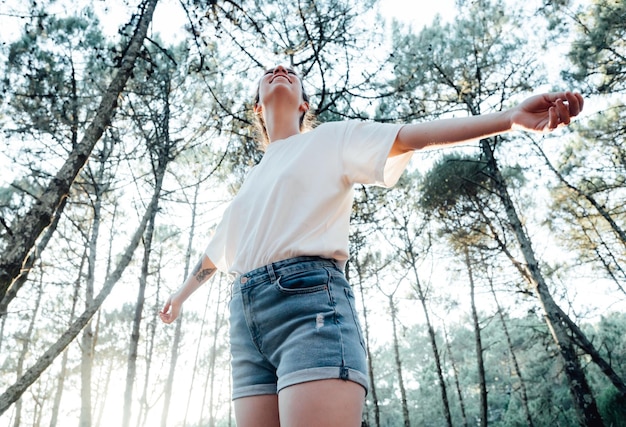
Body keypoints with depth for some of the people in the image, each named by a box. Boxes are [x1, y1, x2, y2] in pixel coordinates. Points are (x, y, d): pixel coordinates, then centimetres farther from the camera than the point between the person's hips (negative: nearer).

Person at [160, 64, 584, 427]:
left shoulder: (331, 137, 15)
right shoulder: (252, 181, 30)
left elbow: (413, 135, 1)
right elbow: (215, 252, 42)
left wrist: (512, 116, -11)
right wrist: (181, 293, 54)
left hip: (309, 299, -6)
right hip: (247, 315, 6)